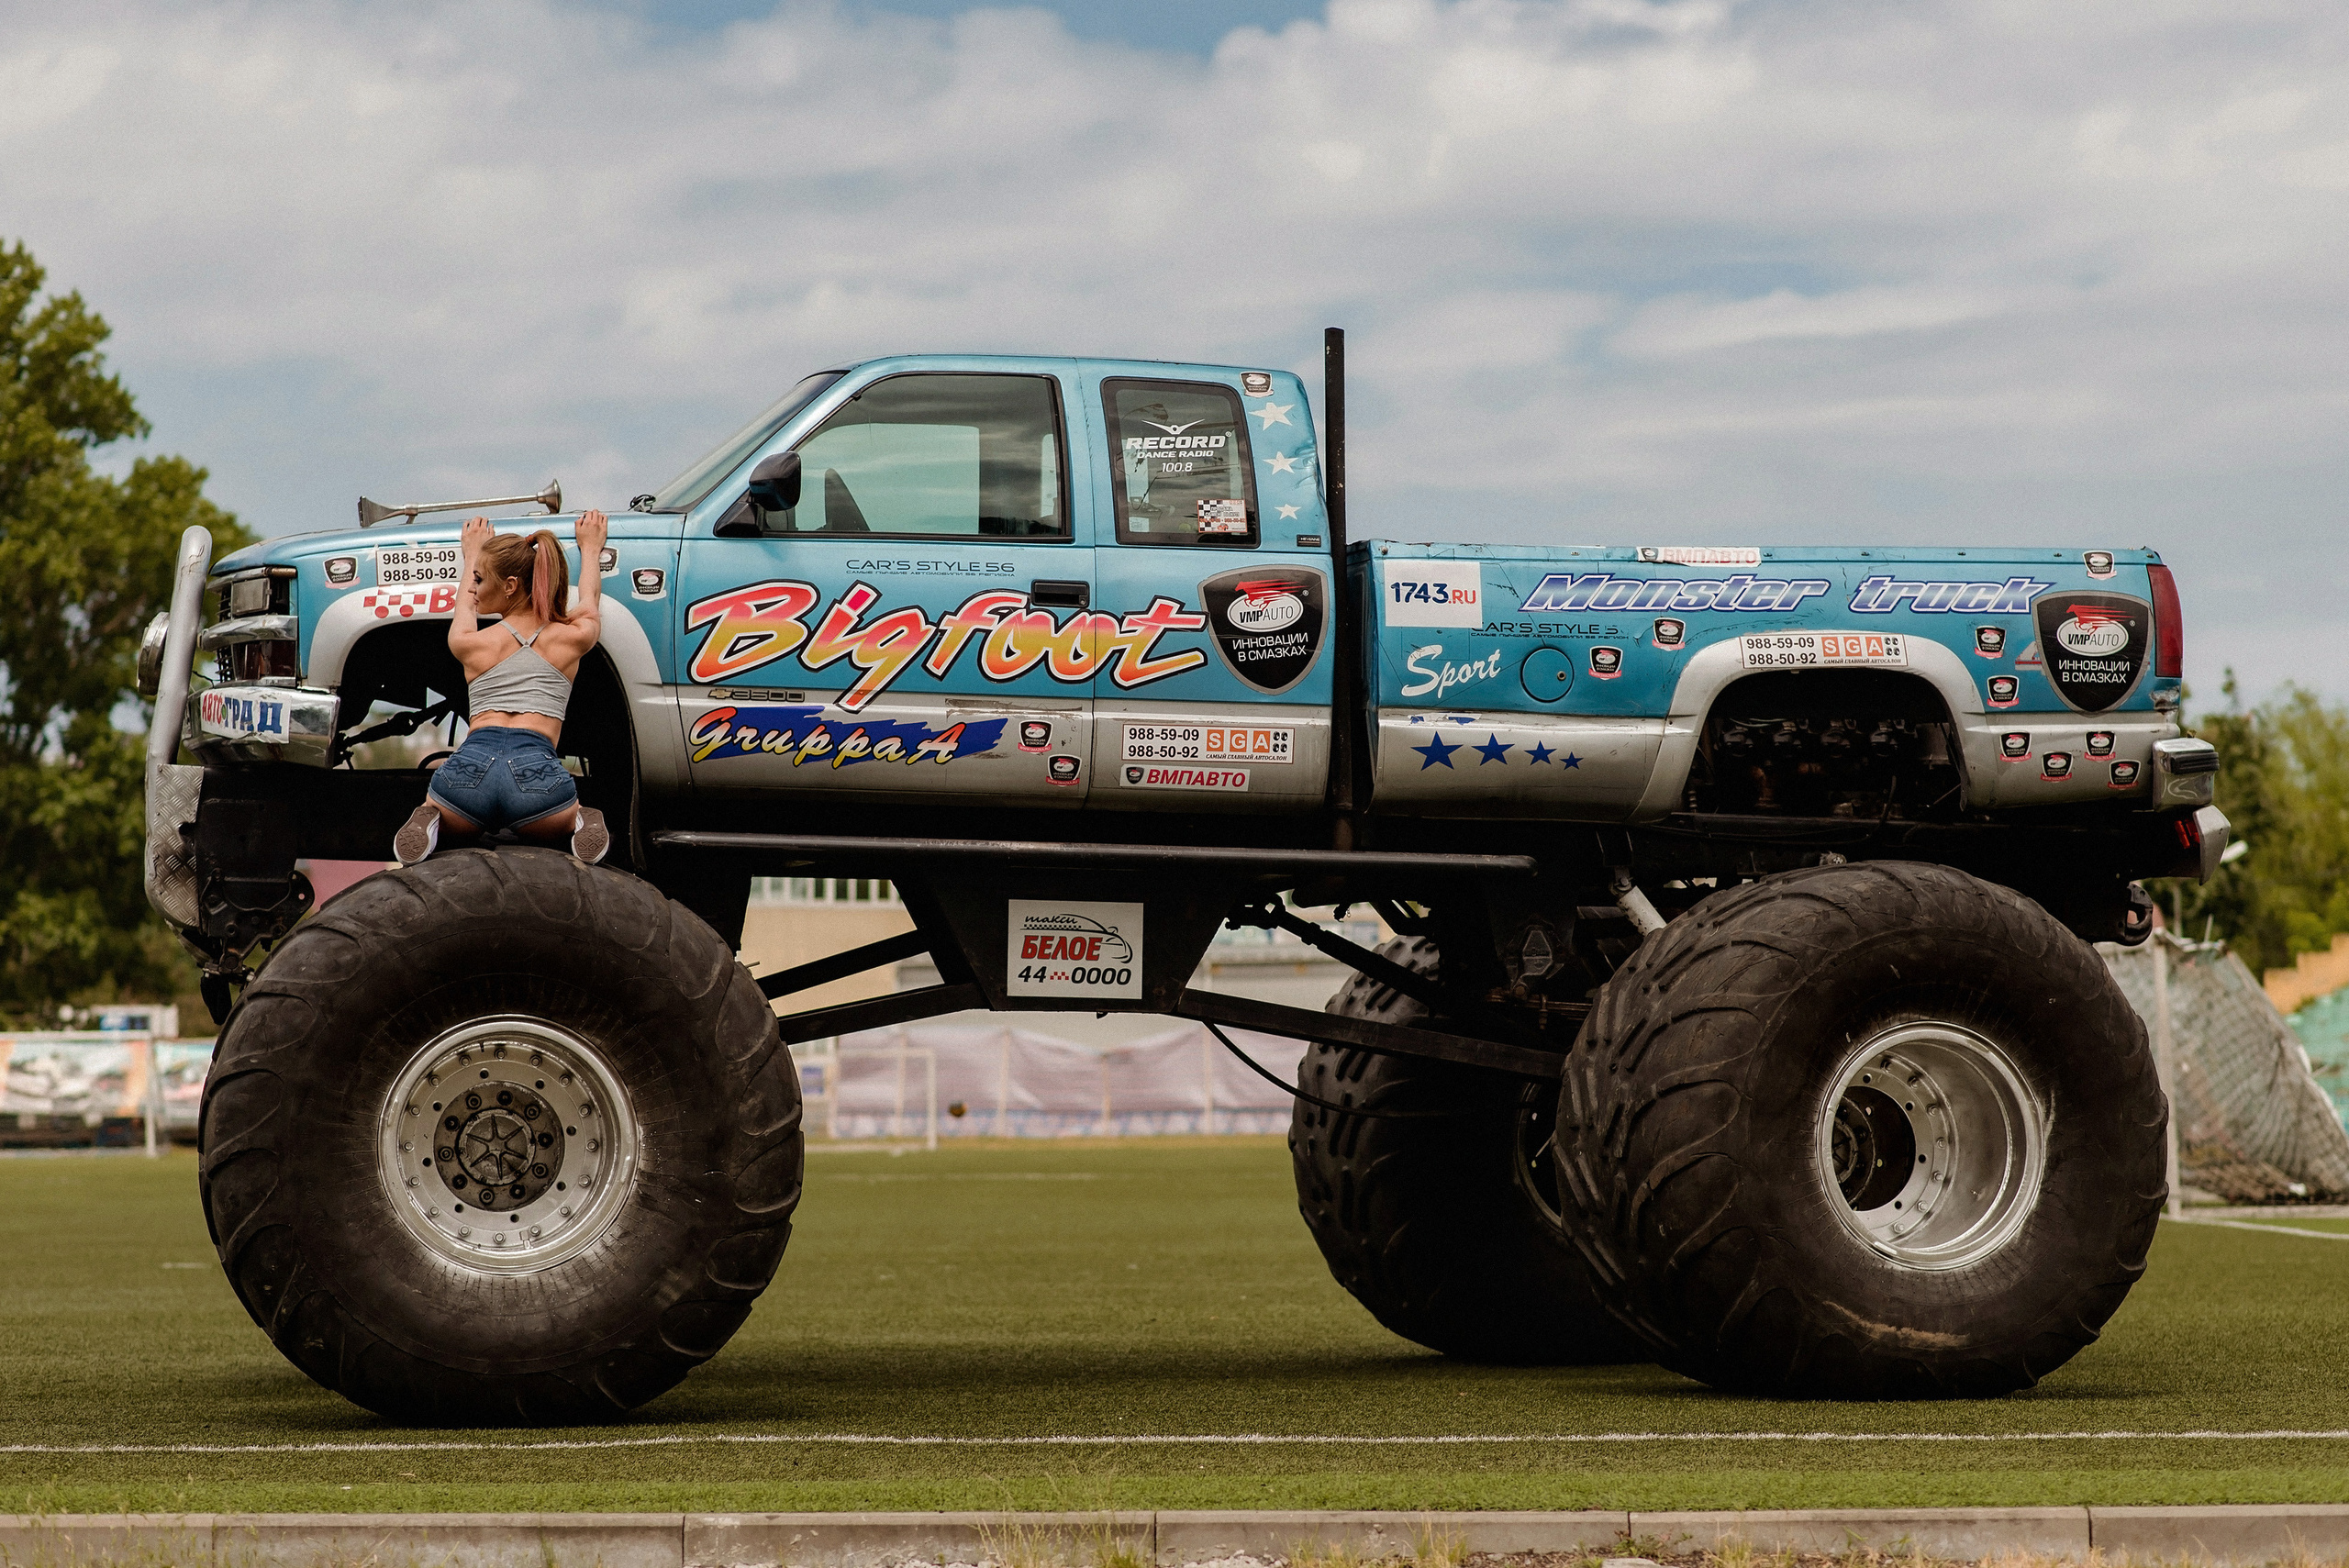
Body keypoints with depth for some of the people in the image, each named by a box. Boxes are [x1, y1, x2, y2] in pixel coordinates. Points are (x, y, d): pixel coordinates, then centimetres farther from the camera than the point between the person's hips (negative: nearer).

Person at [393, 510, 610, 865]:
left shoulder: (470, 645, 15)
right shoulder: (572, 639, 15)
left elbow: (464, 604, 41)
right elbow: (590, 598, 41)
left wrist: (473, 552, 60)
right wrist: (590, 548, 60)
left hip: (471, 765, 0)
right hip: (538, 768, 0)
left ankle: (428, 825, -3)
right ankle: (581, 826, -4)